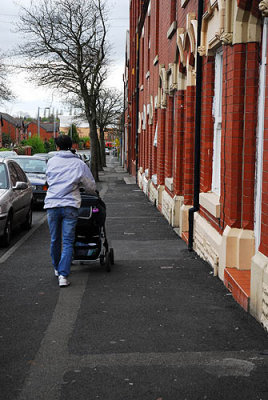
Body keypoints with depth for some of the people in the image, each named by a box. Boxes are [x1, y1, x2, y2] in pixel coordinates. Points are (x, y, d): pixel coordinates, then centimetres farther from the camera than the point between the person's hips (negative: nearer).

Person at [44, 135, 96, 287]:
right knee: (68, 242, -1)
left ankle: (57, 269, 34)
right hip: (70, 205, -2)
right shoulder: (79, 163, 4)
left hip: (52, 204, 2)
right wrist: (78, 184, 32)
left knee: (55, 240, 16)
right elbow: (91, 187, 10)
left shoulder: (51, 161, 9)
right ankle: (63, 275, -11)